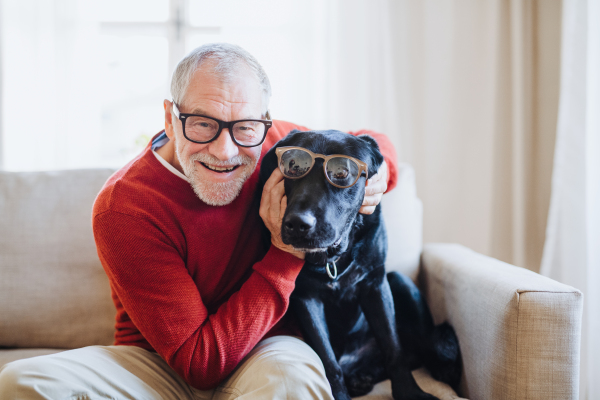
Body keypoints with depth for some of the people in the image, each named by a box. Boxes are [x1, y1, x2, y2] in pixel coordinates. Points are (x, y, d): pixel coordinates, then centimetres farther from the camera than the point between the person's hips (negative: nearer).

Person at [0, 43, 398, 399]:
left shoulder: (276, 144, -9)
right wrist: (285, 254, -25)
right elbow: (201, 364, -22)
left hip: (267, 352, 3)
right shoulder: (122, 208, -21)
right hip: (161, 368, -2)